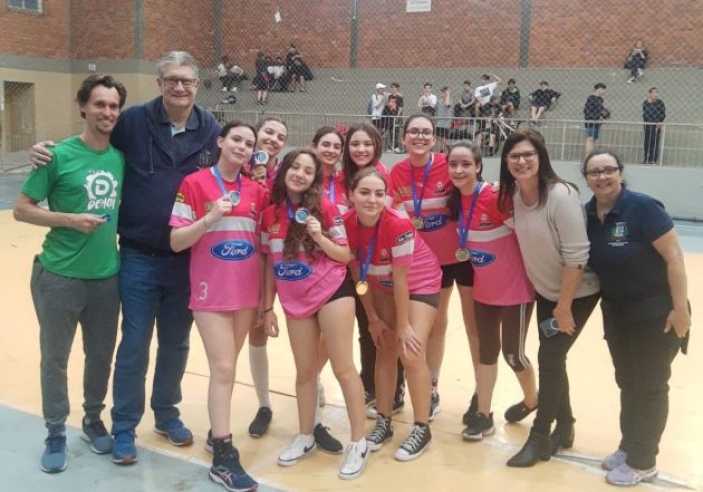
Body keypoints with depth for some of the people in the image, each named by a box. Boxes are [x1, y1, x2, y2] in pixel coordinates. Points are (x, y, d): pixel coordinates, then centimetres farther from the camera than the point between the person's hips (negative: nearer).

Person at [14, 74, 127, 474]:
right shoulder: (60, 155, -10)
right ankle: (56, 434, 26)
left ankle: (93, 420, 36)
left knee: (102, 356, 15)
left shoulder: (121, 157, 3)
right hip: (60, 276, -4)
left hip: (107, 276, 4)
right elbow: (22, 209, -8)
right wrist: (70, 219, -20)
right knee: (55, 359, 9)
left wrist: (117, 230, 1)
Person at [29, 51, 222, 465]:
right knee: (134, 346, 6)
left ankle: (167, 414, 36)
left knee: (176, 343, 16)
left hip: (188, 259, 2)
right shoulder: (135, 120, -6)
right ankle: (124, 428, 24)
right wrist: (49, 151, -10)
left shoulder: (210, 129, -1)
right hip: (139, 258, -2)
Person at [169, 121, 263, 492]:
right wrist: (210, 217, -25)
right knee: (223, 368, -6)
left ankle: (217, 432, 29)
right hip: (211, 292, -4)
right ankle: (223, 458, 2)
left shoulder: (257, 190, 6)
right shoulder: (194, 184, -7)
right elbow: (176, 241, -9)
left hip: (247, 291, 4)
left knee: (226, 367, 13)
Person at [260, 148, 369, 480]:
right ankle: (305, 438, 29)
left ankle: (359, 443, 10)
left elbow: (346, 256, -4)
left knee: (342, 367, -1)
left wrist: (320, 236, -20)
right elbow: (270, 264, 9)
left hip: (332, 293, -3)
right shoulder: (270, 214, 3)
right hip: (295, 301, 4)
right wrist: (267, 307, 9)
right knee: (304, 372, 13)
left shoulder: (325, 209, -6)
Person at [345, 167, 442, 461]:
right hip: (383, 286, 5)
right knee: (385, 351, 7)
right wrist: (373, 318, -1)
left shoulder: (398, 225, -34)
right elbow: (357, 273, -7)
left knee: (411, 354, -12)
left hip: (420, 284, -5)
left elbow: (401, 279, -26)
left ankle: (421, 429, 4)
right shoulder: (347, 224, -19)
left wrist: (403, 325, -17)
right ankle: (383, 423, 21)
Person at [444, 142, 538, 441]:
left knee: (512, 352, 6)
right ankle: (483, 415, 24)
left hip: (515, 287, -6)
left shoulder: (495, 198, -25)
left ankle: (532, 400, 35)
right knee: (486, 349, 13)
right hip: (484, 288, 6)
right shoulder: (455, 201, -4)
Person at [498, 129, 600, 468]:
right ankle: (564, 427, 30)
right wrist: (543, 293, 4)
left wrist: (564, 307, -20)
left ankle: (540, 437, 10)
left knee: (549, 357, -5)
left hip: (577, 293, -6)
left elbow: (576, 256, -25)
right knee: (551, 358, 12)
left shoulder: (561, 196, -26)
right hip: (546, 291, 6)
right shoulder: (514, 196, -6)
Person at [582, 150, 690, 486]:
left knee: (649, 387, 7)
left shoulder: (642, 207, -20)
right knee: (627, 383, 19)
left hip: (655, 313, -6)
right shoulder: (587, 215, -3)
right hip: (615, 313, 6)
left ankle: (642, 462, 21)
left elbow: (674, 257, -19)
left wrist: (680, 308, -20)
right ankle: (628, 448, 36)